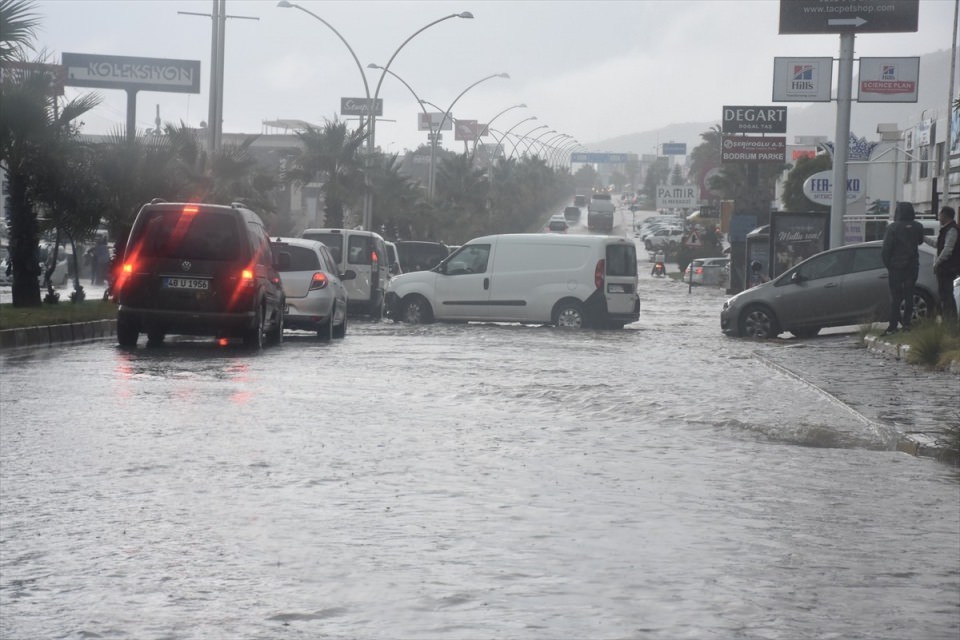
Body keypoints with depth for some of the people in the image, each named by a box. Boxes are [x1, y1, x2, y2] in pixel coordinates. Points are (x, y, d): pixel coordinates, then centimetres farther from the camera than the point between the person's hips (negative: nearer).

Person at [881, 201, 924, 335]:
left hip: (896, 266, -4)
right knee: (909, 295, 11)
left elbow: (886, 249, -12)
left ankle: (893, 326, -4)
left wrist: (887, 263, 0)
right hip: (912, 266, 4)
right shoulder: (917, 227, 0)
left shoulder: (893, 227, -13)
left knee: (895, 297, -1)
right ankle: (906, 323, 11)